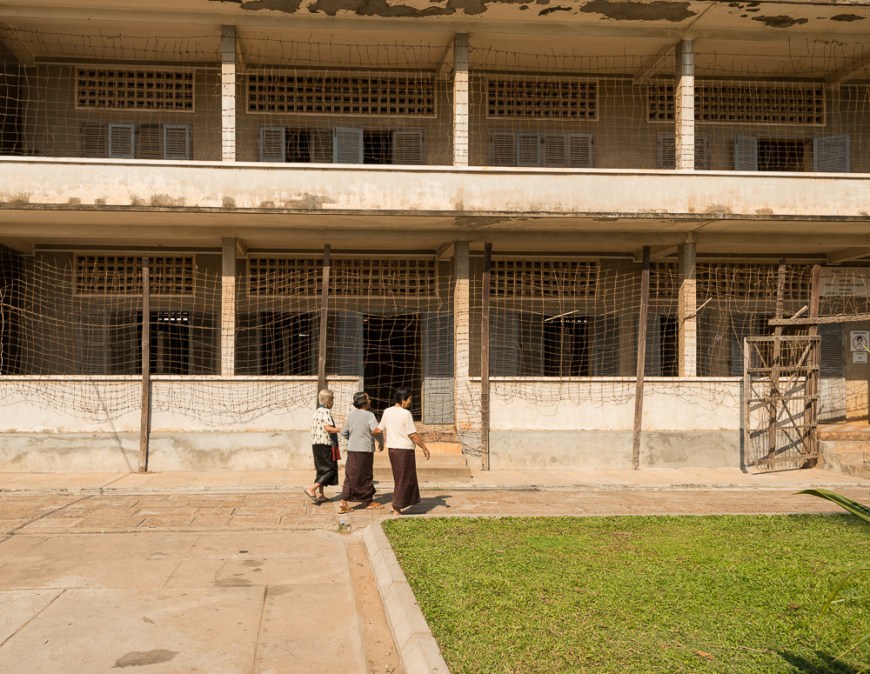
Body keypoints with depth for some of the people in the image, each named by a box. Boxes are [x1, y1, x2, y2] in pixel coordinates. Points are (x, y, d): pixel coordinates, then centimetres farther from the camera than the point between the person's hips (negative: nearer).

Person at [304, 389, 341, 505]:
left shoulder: (316, 411, 14)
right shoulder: (326, 411, -14)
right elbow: (328, 428, -27)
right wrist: (342, 430, -21)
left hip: (316, 444, 9)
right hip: (325, 445, -9)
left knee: (322, 470, 15)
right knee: (330, 470, -5)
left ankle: (321, 495, 16)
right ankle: (311, 489, -14)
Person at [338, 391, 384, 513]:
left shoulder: (351, 415, 9)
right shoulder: (369, 415, -10)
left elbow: (343, 432, 12)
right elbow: (376, 430, -24)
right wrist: (381, 442, -8)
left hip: (352, 450, 6)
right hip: (365, 450, -6)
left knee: (350, 476, 8)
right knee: (365, 476, 6)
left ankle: (343, 502, 0)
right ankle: (369, 502, 18)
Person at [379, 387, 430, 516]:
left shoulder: (387, 412, 5)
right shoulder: (405, 413, -15)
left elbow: (380, 429, 11)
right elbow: (413, 434, -15)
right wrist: (424, 448, -7)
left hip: (392, 448, 7)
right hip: (405, 449, -7)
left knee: (399, 478, 19)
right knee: (404, 480, 3)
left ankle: (396, 506, 20)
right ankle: (397, 508, 5)